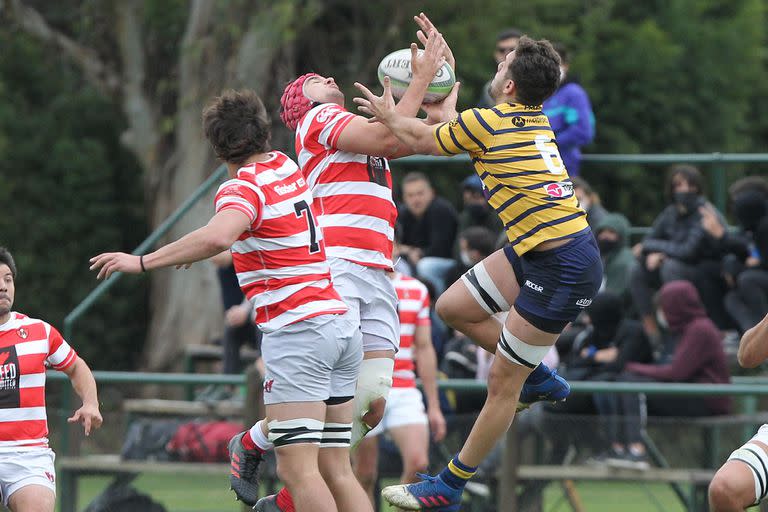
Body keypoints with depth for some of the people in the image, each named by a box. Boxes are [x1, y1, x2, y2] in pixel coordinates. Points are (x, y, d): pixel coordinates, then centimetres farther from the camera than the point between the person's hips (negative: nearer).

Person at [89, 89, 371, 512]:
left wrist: (142, 262, -25)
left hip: (298, 330, -8)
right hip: (342, 324, 8)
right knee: (335, 470, 6)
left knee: (299, 471, -13)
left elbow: (217, 238, -31)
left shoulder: (243, 187, -9)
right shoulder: (287, 167, 15)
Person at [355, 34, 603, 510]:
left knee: (502, 381, 0)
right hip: (534, 252, 9)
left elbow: (423, 141, 4)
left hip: (564, 269, -9)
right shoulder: (535, 120, 8)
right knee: (454, 307, 16)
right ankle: (540, 377, 29)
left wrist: (388, 114, 14)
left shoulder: (486, 123, -15)